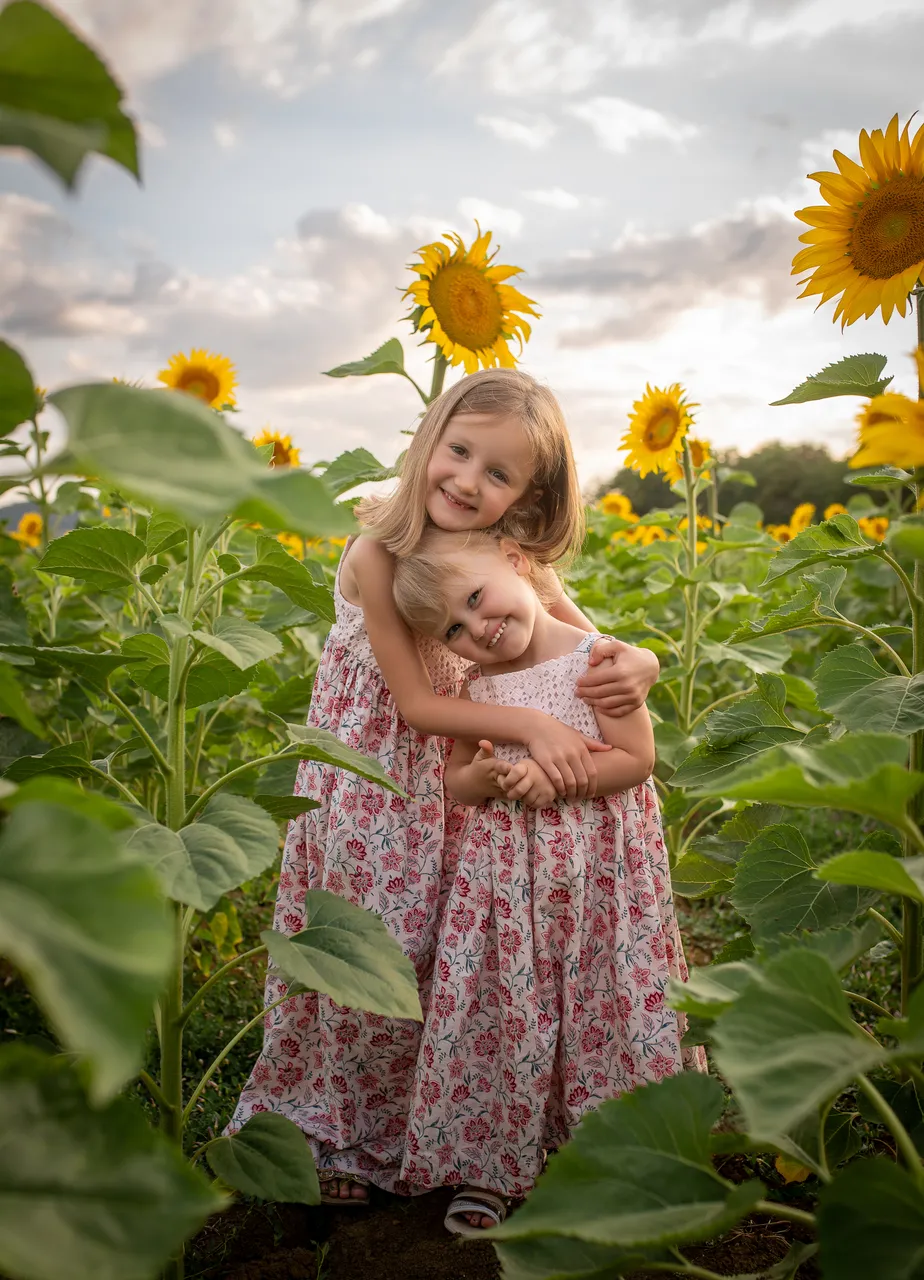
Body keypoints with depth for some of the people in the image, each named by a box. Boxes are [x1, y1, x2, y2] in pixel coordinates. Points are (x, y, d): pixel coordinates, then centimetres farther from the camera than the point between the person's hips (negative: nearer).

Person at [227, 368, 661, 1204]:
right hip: (373, 781, -4)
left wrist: (640, 664, -29)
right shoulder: (379, 553, -22)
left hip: (456, 775, 4)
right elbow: (415, 702, -20)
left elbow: (597, 651, -6)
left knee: (443, 954, 11)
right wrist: (528, 723, -30)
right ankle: (332, 1135, 33)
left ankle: (409, 1131, 35)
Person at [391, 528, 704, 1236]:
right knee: (502, 1009, 7)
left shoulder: (594, 659, -11)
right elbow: (453, 777, 9)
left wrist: (556, 776, -21)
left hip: (597, 864, -3)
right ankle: (489, 1163, 24)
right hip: (504, 867, 4)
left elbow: (637, 759, -11)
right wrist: (482, 779, -13)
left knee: (600, 1006, 7)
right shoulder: (477, 684, 3)